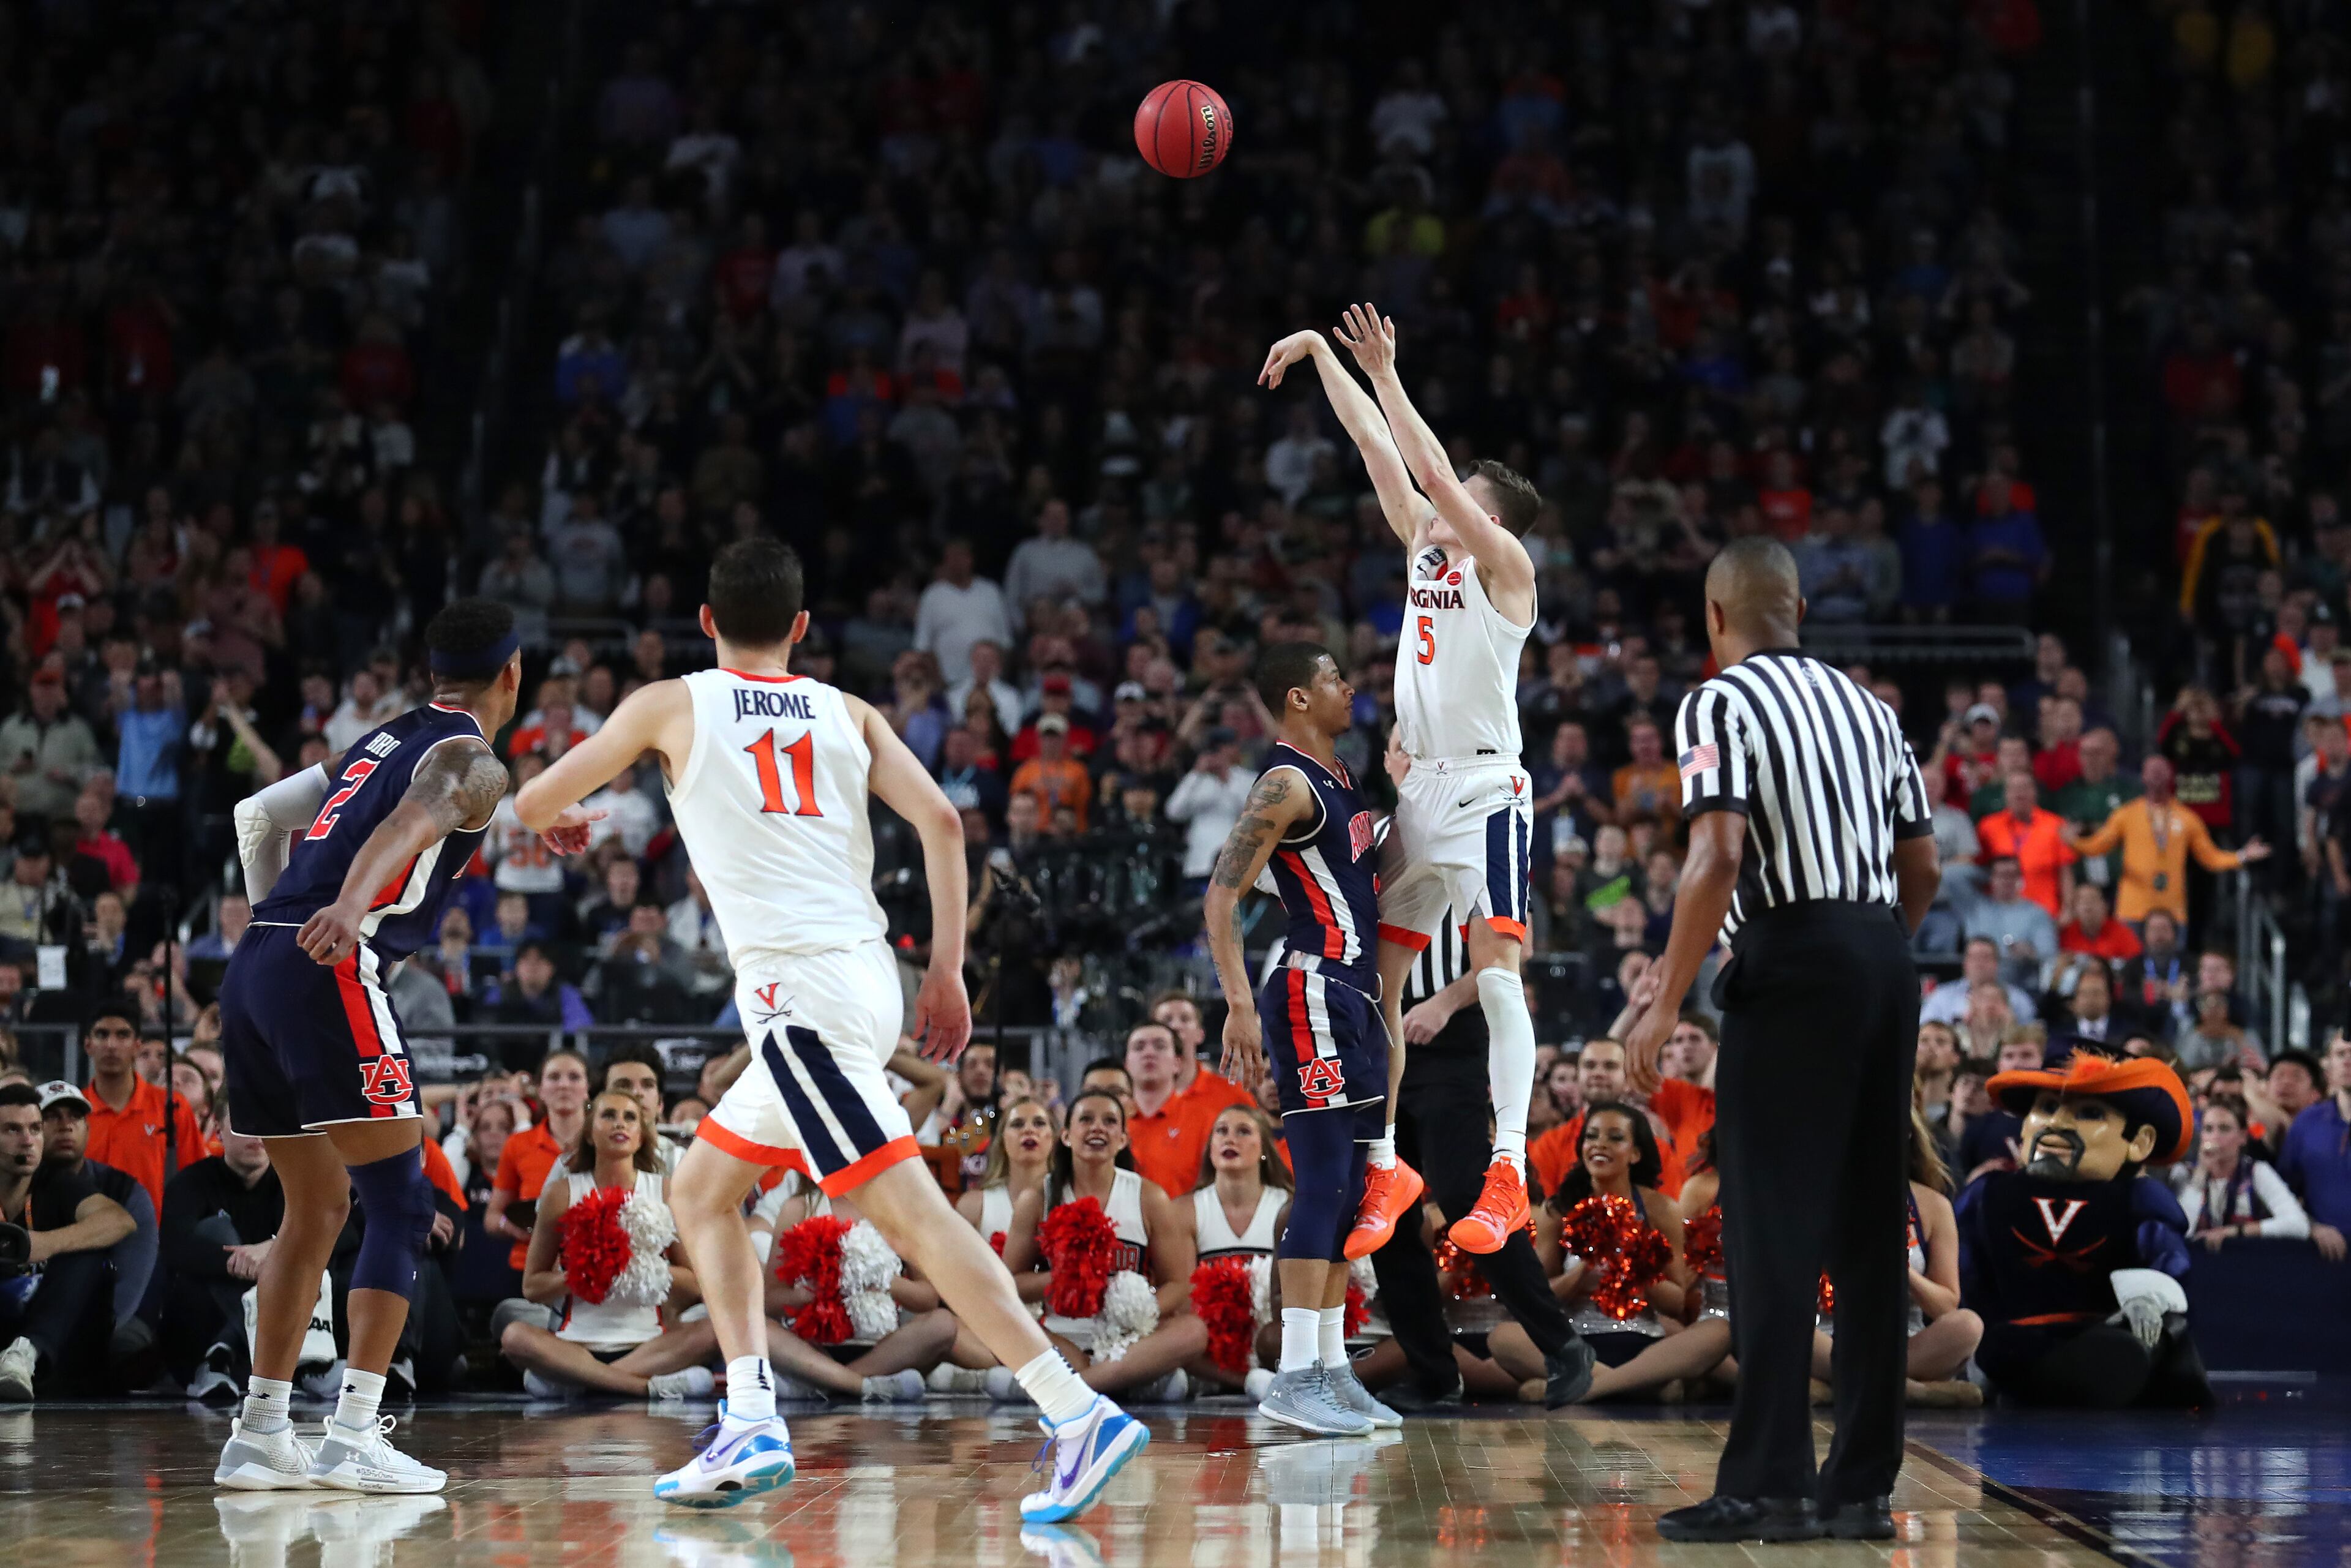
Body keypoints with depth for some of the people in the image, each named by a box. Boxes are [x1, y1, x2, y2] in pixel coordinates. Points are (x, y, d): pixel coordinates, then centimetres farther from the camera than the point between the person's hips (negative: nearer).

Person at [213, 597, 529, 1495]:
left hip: (255, 969, 8)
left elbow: (257, 814, 27)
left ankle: (260, 1435, 17)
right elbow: (410, 822, -22)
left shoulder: (379, 741, 25)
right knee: (400, 1204, -4)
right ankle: (353, 1438, -12)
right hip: (332, 975, -8)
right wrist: (348, 907, -39)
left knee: (317, 1209, 17)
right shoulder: (471, 761, 0)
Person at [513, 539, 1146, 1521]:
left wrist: (564, 821, 38)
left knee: (910, 1212, -14)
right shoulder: (849, 714, 16)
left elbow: (534, 803, 14)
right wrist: (947, 971, 5)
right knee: (700, 1191, 19)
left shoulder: (671, 706, 7)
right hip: (863, 976, 6)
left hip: (798, 989, -6)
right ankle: (751, 1429, 9)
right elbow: (940, 820, 2)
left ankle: (1080, 1417, -24)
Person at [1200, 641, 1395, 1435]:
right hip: (1314, 991, -10)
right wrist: (1241, 1006, -26)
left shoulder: (1338, 775, 16)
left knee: (1345, 1189, 11)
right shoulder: (1287, 785, -13)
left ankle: (1332, 1368, 16)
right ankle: (1294, 1376, -15)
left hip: (1351, 999, 10)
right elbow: (1220, 898, -19)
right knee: (1323, 1183, -13)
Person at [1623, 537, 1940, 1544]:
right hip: (1886, 961, 7)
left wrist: (1666, 1002, -14)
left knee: (1773, 1231, -6)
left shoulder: (1719, 705, -3)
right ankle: (1861, 1487, 11)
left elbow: (1718, 859, -16)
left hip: (1792, 964, -7)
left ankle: (1768, 1486, -10)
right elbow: (1922, 870, 18)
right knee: (1868, 1230, 9)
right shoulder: (1865, 705, 19)